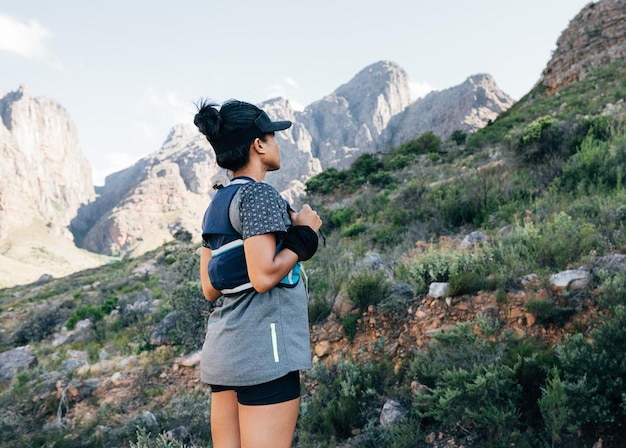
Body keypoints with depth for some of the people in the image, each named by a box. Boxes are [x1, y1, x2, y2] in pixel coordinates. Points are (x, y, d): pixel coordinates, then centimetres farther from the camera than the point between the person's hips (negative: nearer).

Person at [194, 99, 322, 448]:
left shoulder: (217, 204, 15)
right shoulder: (259, 193, -10)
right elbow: (264, 276, -20)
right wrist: (304, 234, -6)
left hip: (224, 347, 9)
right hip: (263, 348, -9)